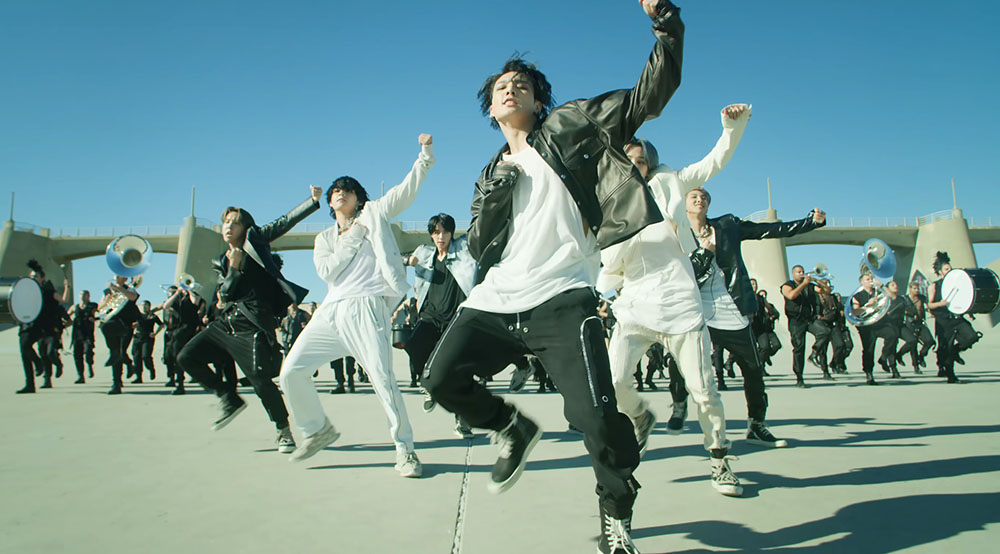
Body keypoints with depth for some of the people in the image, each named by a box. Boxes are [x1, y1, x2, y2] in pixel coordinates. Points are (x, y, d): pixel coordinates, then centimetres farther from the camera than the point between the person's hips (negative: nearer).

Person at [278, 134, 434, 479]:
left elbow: (408, 188, 7)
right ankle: (318, 430, 22)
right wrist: (353, 236, 3)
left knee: (381, 376, -19)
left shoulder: (374, 214, 15)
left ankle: (405, 450, -6)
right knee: (292, 371, 0)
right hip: (331, 311, 5)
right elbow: (326, 271, 5)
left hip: (365, 307, -5)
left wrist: (425, 154, -3)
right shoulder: (324, 238, 24)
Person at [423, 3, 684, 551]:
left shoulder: (570, 127, 11)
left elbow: (650, 93, 4)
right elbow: (477, 245, 13)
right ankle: (513, 429, 23)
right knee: (441, 378, -4)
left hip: (559, 300, -5)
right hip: (494, 301, 5)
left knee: (595, 415, -15)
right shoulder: (492, 173, 24)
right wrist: (498, 188, 2)